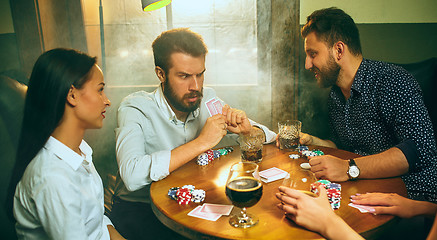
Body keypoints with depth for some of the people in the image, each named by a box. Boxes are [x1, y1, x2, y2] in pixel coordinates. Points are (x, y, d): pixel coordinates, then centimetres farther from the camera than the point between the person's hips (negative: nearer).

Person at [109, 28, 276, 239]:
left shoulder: (207, 100, -3)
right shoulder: (135, 108, -18)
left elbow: (270, 138, 4)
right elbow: (132, 176, -36)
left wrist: (247, 130, -20)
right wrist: (201, 143, -32)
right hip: (137, 208, -4)